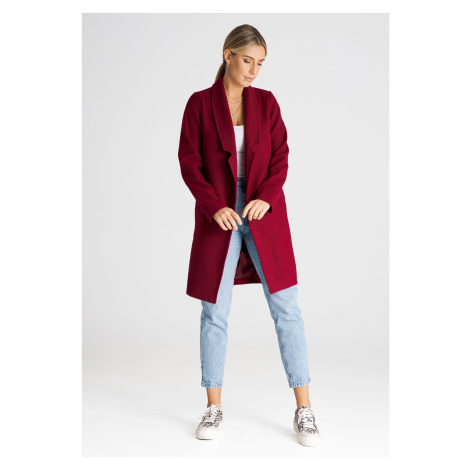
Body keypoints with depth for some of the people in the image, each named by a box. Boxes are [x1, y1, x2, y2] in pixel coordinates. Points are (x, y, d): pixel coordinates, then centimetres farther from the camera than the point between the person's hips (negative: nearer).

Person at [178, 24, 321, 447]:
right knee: (214, 313, 4)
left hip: (264, 213, 1)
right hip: (219, 216, -1)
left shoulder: (266, 102, 7)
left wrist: (266, 197, -14)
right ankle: (214, 409, 20)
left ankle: (304, 411, 9)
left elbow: (281, 156, 3)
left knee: (287, 308, -1)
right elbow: (189, 162, -1)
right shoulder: (200, 103, 3)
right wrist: (214, 206, -14)